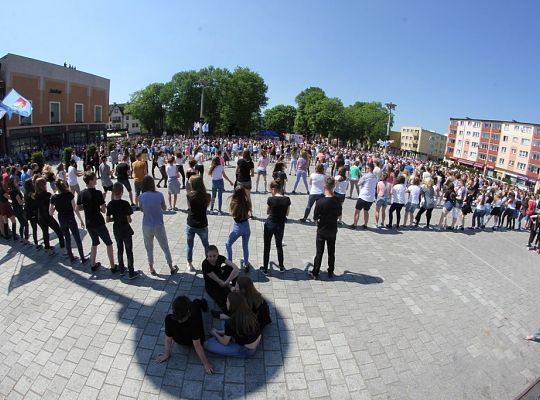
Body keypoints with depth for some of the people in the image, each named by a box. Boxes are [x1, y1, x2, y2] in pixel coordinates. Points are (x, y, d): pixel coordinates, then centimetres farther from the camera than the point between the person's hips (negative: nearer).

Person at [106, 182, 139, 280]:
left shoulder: (110, 204, -6)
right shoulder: (125, 204, -21)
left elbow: (108, 219, -2)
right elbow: (129, 220, -19)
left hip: (116, 230, 5)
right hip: (126, 230, -5)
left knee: (119, 249, 21)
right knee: (129, 251, 6)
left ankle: (121, 269, 33)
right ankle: (131, 273, 11)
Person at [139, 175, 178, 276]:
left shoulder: (141, 197, -12)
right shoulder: (159, 195, -12)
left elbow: (141, 209, 3)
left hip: (147, 226, 0)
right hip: (159, 225, 0)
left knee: (149, 248, 18)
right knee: (165, 247, 15)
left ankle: (151, 269, 29)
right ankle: (171, 268, 25)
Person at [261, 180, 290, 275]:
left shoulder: (271, 199, -16)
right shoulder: (287, 199, -8)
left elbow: (268, 212, -1)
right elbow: (287, 213, 2)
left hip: (270, 224, -3)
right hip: (280, 225, 3)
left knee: (267, 247, 10)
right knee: (279, 245, 22)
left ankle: (265, 269, 17)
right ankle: (281, 267, 32)